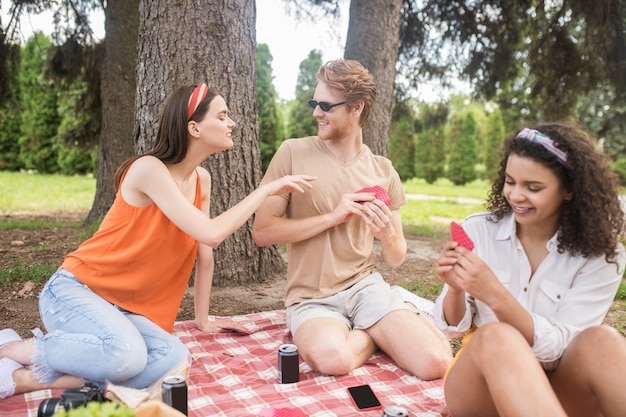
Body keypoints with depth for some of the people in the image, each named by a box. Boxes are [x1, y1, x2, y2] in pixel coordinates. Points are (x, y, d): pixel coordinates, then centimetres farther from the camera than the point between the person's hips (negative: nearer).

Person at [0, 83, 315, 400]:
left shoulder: (202, 179, 5)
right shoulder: (149, 169, -19)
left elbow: (204, 253, 10)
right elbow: (211, 234, -27)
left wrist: (203, 320, 14)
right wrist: (265, 189, -18)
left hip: (126, 307, 7)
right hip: (75, 290, -7)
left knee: (174, 359, -22)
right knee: (126, 355, -36)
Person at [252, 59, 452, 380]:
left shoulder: (383, 171, 5)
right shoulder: (293, 153, -4)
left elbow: (395, 259, 9)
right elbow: (261, 231, -9)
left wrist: (388, 234, -14)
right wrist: (332, 217, -16)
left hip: (366, 285, 2)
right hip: (311, 298, -1)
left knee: (436, 362, -21)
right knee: (332, 359, -35)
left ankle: (366, 333, 8)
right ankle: (376, 334, -1)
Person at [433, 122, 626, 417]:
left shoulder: (601, 256, -6)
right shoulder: (478, 231, -4)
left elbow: (558, 348, -16)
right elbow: (453, 327, 1)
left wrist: (496, 296, -31)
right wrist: (455, 290, -21)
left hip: (559, 387, 0)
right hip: (480, 381, 1)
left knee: (601, 341, -31)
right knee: (496, 337, -34)